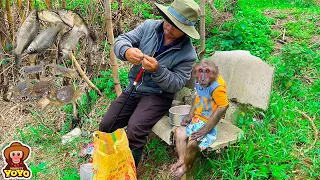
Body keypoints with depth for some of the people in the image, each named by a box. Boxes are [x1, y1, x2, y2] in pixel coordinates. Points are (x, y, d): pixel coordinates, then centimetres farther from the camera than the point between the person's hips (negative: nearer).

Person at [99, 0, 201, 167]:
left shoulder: (187, 53, -14)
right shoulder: (149, 26, -4)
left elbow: (176, 85, -14)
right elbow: (121, 40, -6)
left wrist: (157, 70, -32)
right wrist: (126, 51, -30)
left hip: (158, 95, -4)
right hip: (133, 89, 5)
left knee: (135, 129, -27)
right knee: (105, 126, -2)